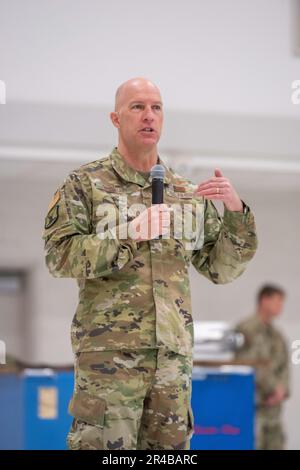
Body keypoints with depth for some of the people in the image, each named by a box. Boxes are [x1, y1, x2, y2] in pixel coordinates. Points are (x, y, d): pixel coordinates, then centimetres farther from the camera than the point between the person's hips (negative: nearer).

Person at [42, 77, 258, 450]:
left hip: (173, 352, 4)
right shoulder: (85, 184, 4)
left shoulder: (188, 194, 15)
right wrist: (131, 236, -18)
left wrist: (236, 211, -4)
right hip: (109, 350, -4)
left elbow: (221, 268, 13)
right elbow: (60, 256, -7)